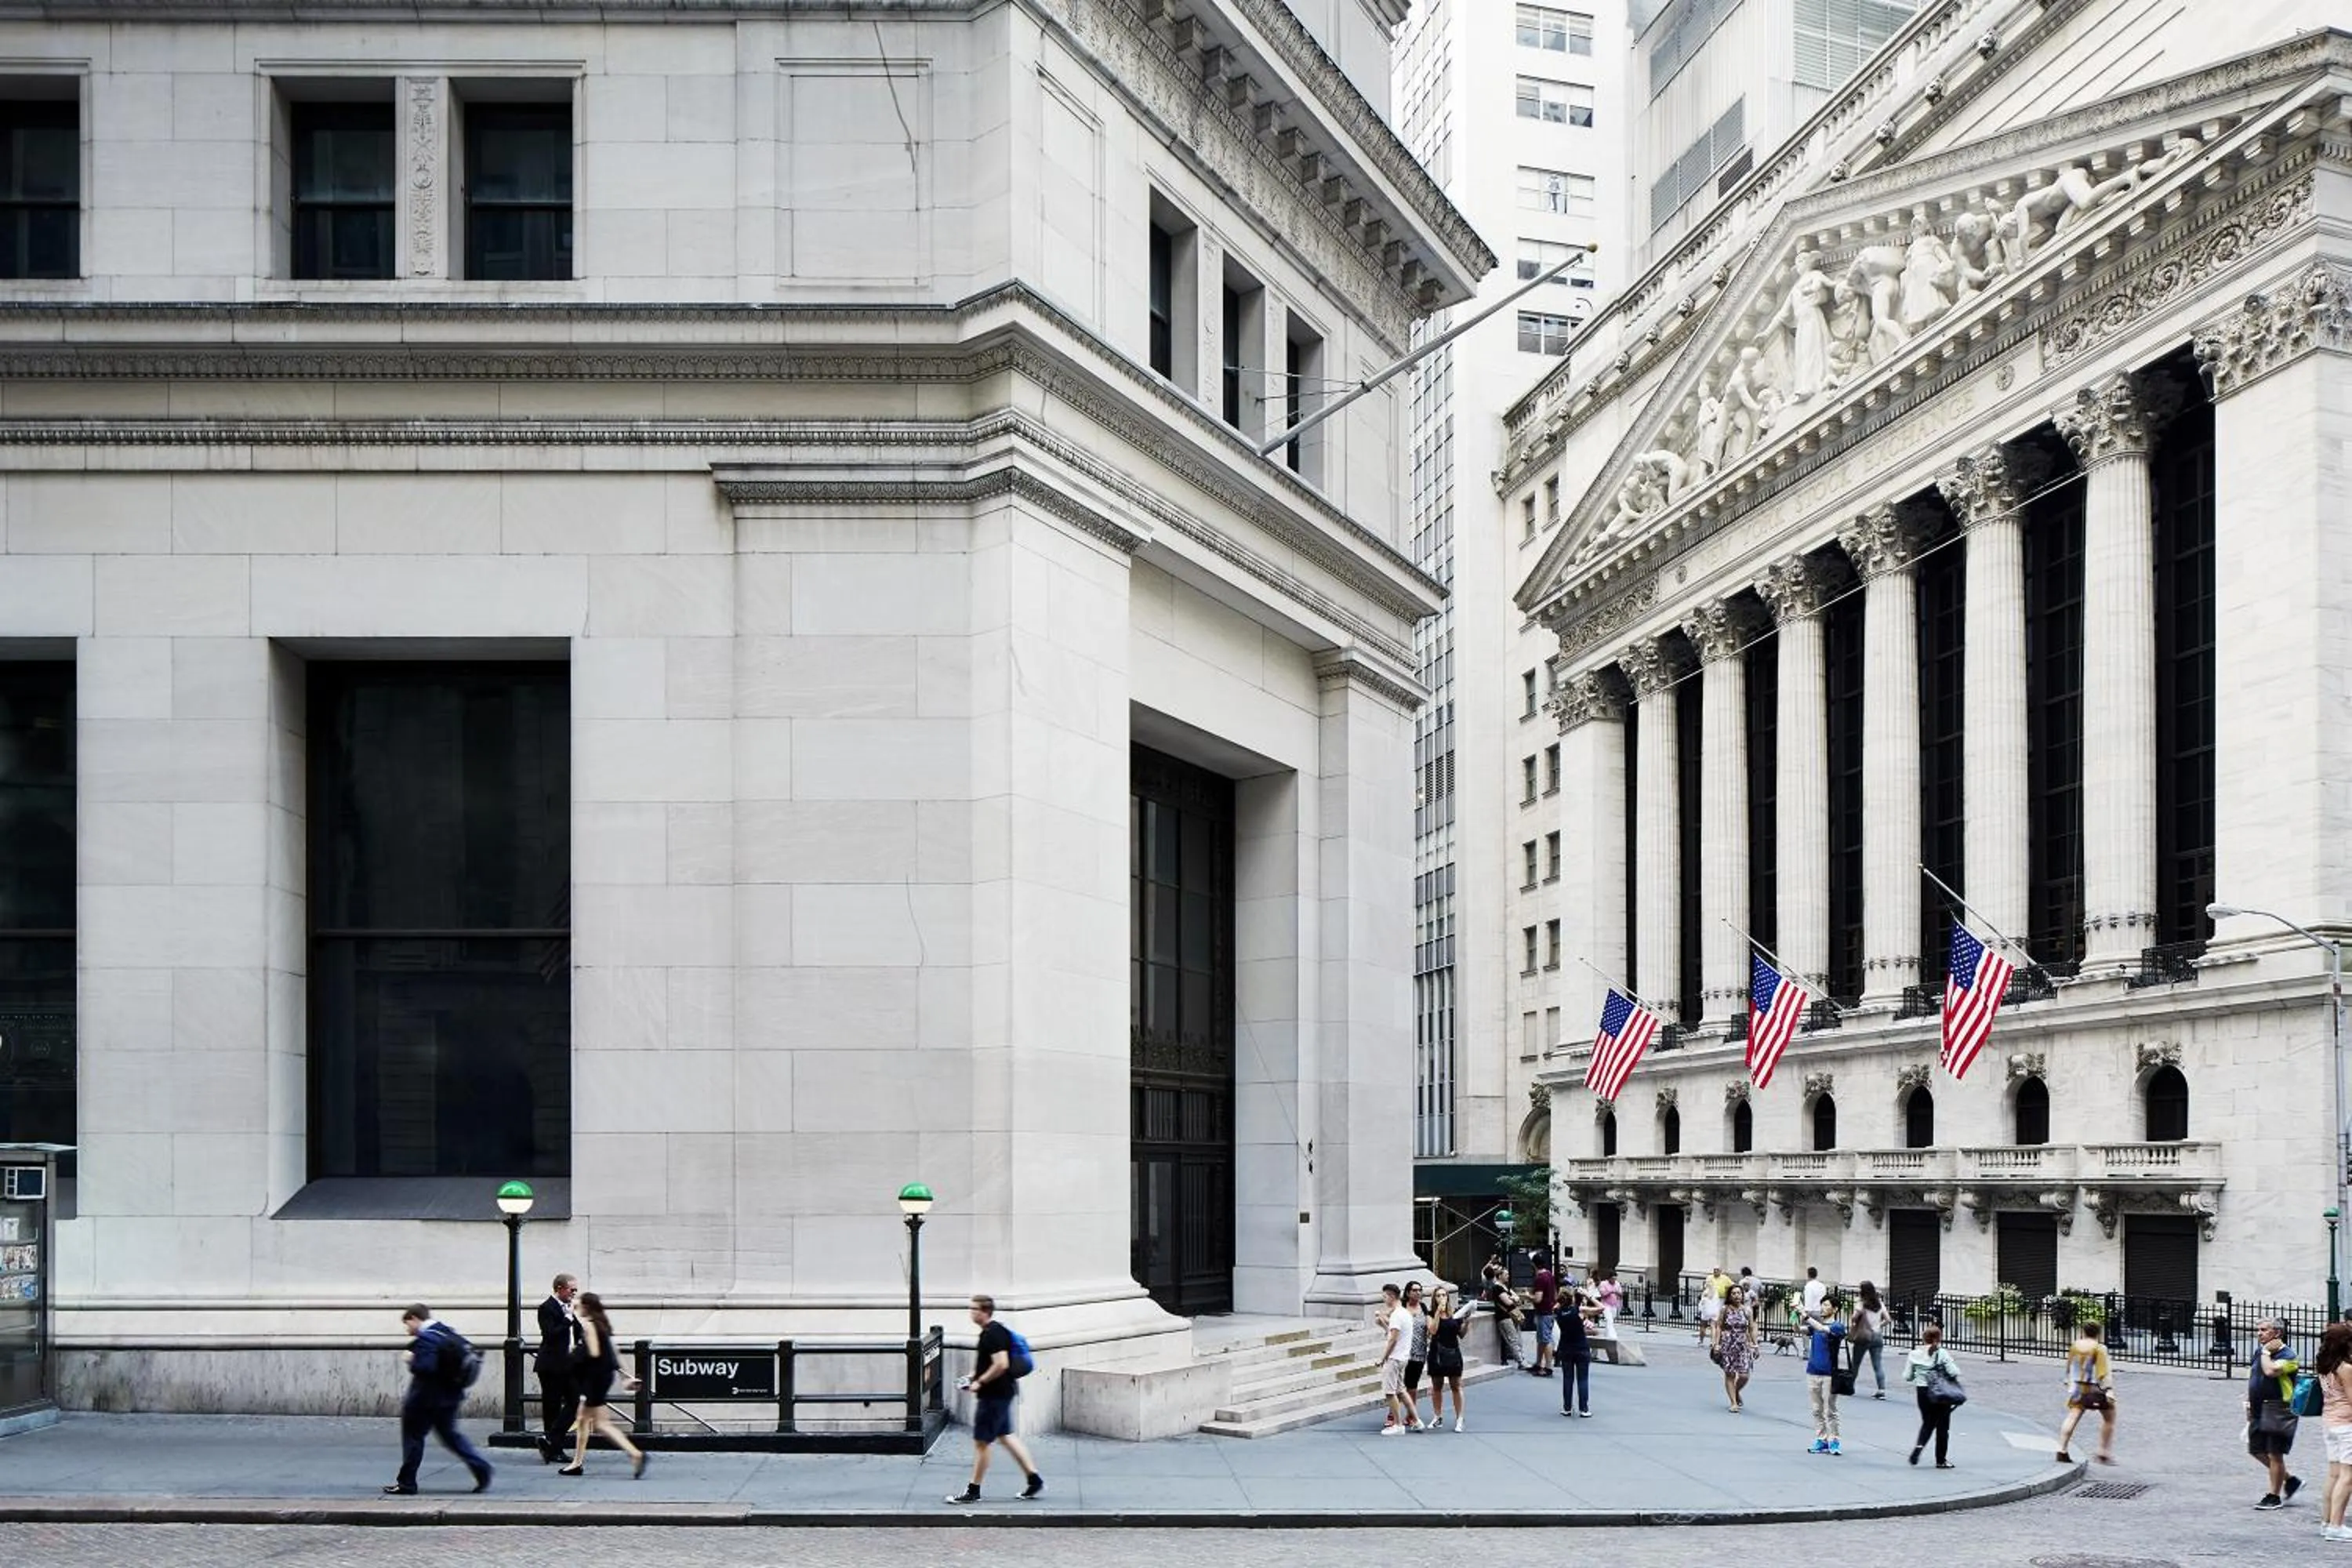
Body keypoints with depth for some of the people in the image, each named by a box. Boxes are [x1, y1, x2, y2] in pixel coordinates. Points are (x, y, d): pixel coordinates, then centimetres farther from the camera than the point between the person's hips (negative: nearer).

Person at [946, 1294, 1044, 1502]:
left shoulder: (993, 1334, -19)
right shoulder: (990, 1332, 13)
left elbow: (1001, 1364, -28)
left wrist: (980, 1382, -19)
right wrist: (973, 1376, 14)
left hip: (994, 1396, -10)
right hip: (1001, 1394, 10)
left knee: (980, 1442, -2)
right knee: (1006, 1436, 15)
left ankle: (973, 1490, 5)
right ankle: (1034, 1479, 17)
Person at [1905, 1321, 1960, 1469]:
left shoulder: (1914, 1354, -3)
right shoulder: (1942, 1353, -13)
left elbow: (1907, 1376, 0)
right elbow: (1954, 1372, -19)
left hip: (1922, 1392, 3)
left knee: (1928, 1423, 19)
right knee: (1943, 1426, 9)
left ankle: (1919, 1445, -7)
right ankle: (1941, 1460, 14)